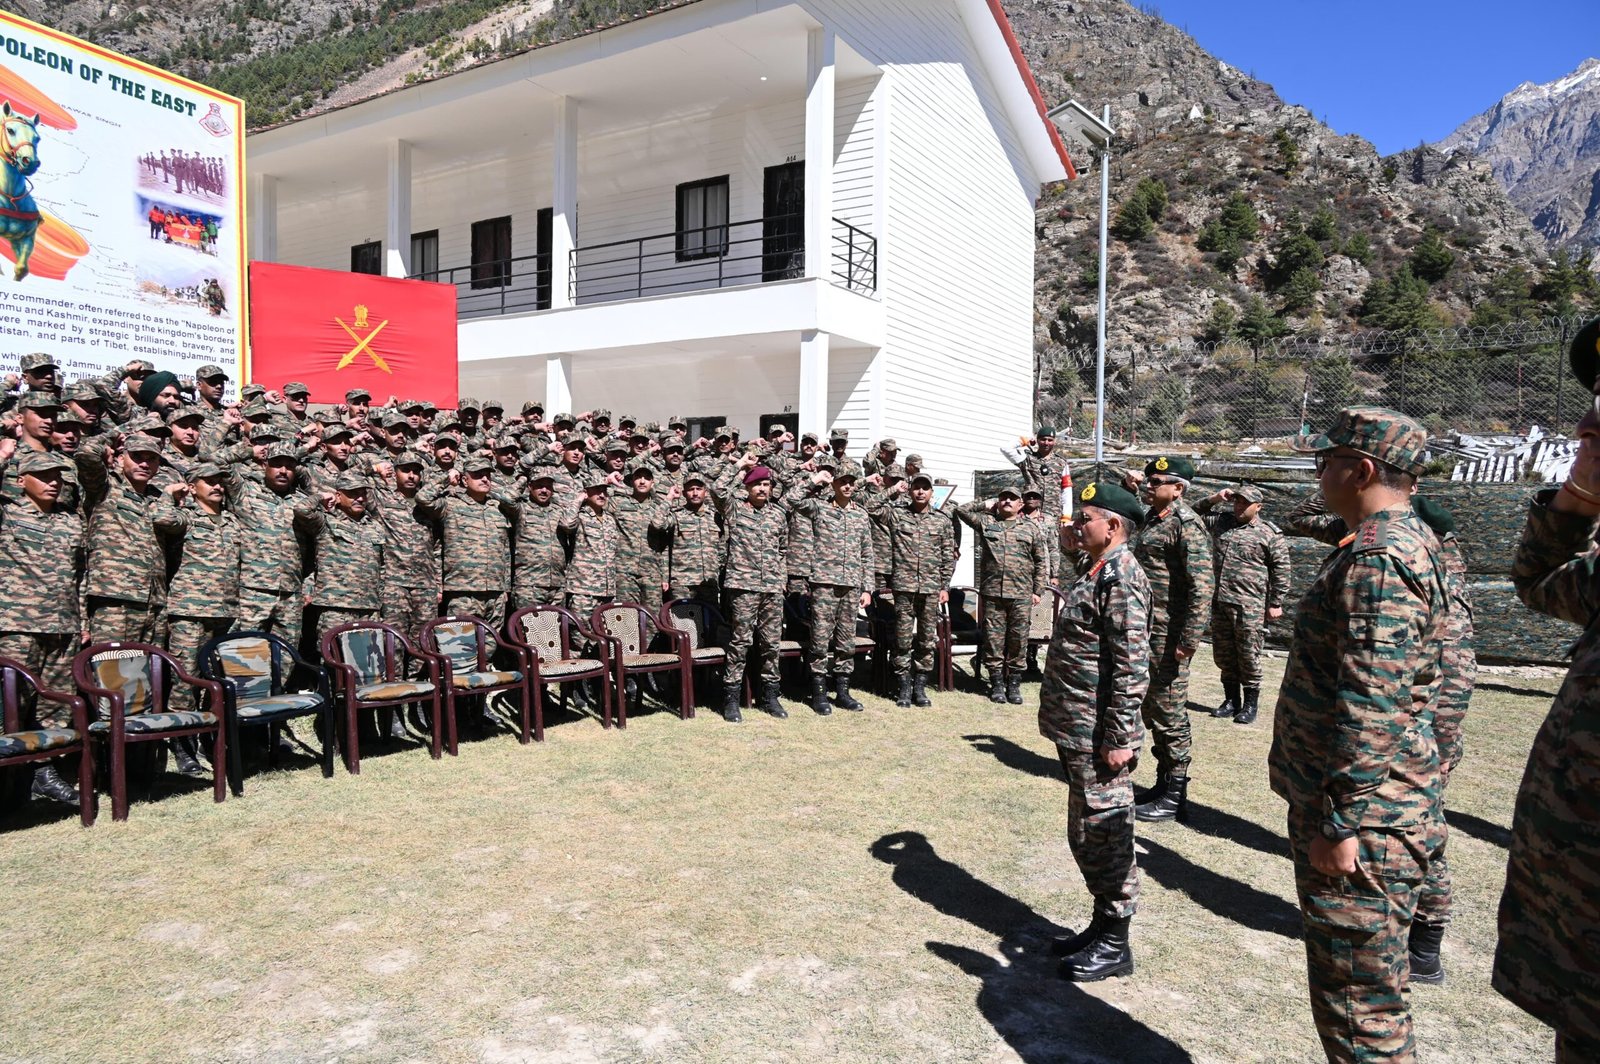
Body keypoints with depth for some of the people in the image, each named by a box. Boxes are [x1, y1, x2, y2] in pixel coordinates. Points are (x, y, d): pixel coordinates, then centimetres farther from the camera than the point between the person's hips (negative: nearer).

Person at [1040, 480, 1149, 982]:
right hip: (1077, 733, 10)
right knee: (1086, 835, 18)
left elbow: (1132, 668, -22)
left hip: (1099, 739, -10)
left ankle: (1115, 945, 16)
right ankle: (1102, 924, 32)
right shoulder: (1099, 573, 14)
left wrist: (1118, 739, -22)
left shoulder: (1122, 579, -18)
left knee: (1105, 833, 2)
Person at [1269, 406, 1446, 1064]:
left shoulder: (1376, 557, -21)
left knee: (1358, 1007, 1)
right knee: (1361, 990, 23)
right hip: (1386, 803, 11)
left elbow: (1370, 708, -27)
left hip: (1361, 821, -11)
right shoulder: (1410, 540, 13)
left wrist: (1340, 825, -23)